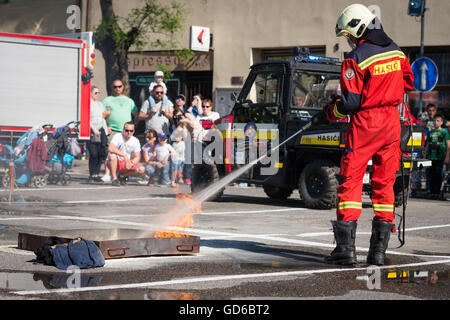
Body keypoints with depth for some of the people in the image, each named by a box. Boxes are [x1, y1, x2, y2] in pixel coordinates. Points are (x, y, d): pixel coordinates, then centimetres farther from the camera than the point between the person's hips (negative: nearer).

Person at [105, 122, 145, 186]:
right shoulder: (118, 136, -13)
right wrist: (124, 155, -35)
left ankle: (123, 176, 5)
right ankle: (114, 178, -22)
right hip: (116, 163, -3)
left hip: (126, 164, 3)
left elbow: (137, 157, -3)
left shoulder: (135, 141, 0)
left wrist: (131, 163, -25)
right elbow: (110, 148, -31)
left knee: (141, 170, -20)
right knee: (112, 155, -37)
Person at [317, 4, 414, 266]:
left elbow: (350, 101, -17)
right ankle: (379, 249, 10)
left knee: (351, 181, 0)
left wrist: (327, 114, -2)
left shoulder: (356, 59, -15)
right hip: (392, 122, 6)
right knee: (384, 183, 9)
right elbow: (408, 83, 19)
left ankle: (346, 247, -5)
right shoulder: (396, 51, 6)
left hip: (365, 123, -6)